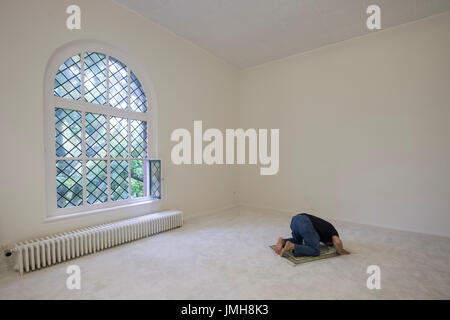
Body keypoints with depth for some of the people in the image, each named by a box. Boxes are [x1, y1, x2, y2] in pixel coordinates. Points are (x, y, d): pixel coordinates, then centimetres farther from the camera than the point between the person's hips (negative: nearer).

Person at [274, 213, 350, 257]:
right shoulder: (332, 231, 22)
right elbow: (337, 242, 1)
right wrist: (340, 251, 20)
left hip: (295, 219, 8)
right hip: (305, 223, -8)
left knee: (297, 242, 32)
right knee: (315, 251, 3)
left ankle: (282, 241, 4)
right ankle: (291, 246, -15)